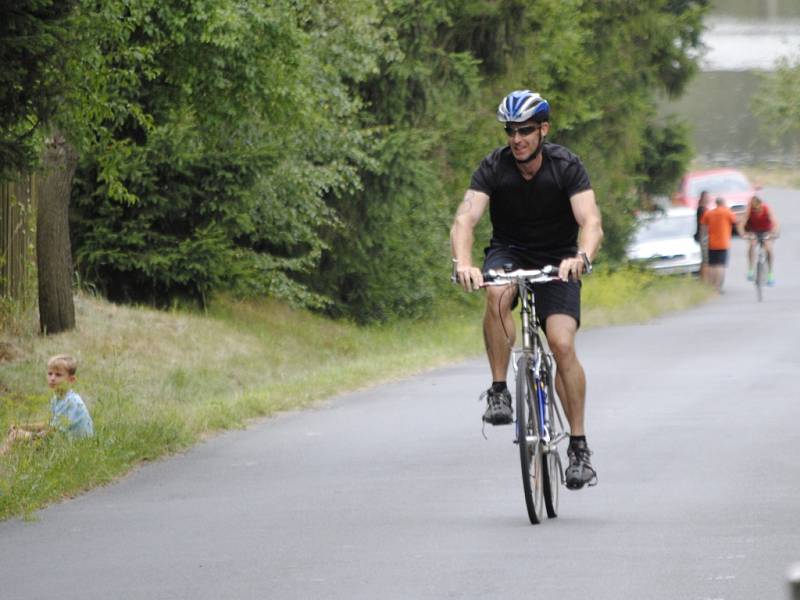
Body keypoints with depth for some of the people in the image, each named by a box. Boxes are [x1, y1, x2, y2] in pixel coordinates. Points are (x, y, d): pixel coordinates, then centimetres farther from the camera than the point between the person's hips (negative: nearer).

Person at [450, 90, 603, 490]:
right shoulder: (494, 168, -16)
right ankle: (499, 392, -24)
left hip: (557, 260, -1)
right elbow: (464, 220, -28)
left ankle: (579, 448, -11)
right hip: (509, 253, 1)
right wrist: (463, 263, -48)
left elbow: (591, 223, -28)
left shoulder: (566, 167, -18)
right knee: (497, 295, -36)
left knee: (562, 344, -20)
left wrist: (581, 257, -50)